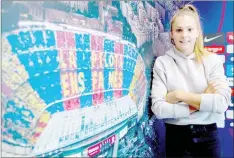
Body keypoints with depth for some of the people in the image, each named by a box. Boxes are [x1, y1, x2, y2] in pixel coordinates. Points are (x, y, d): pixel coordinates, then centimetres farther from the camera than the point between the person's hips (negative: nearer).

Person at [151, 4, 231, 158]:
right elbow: (158, 108, -15)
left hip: (208, 135, 1)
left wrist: (179, 95, -16)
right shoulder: (162, 63, -7)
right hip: (176, 137, -1)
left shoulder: (212, 60, -3)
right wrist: (203, 102, -15)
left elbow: (222, 103, -14)